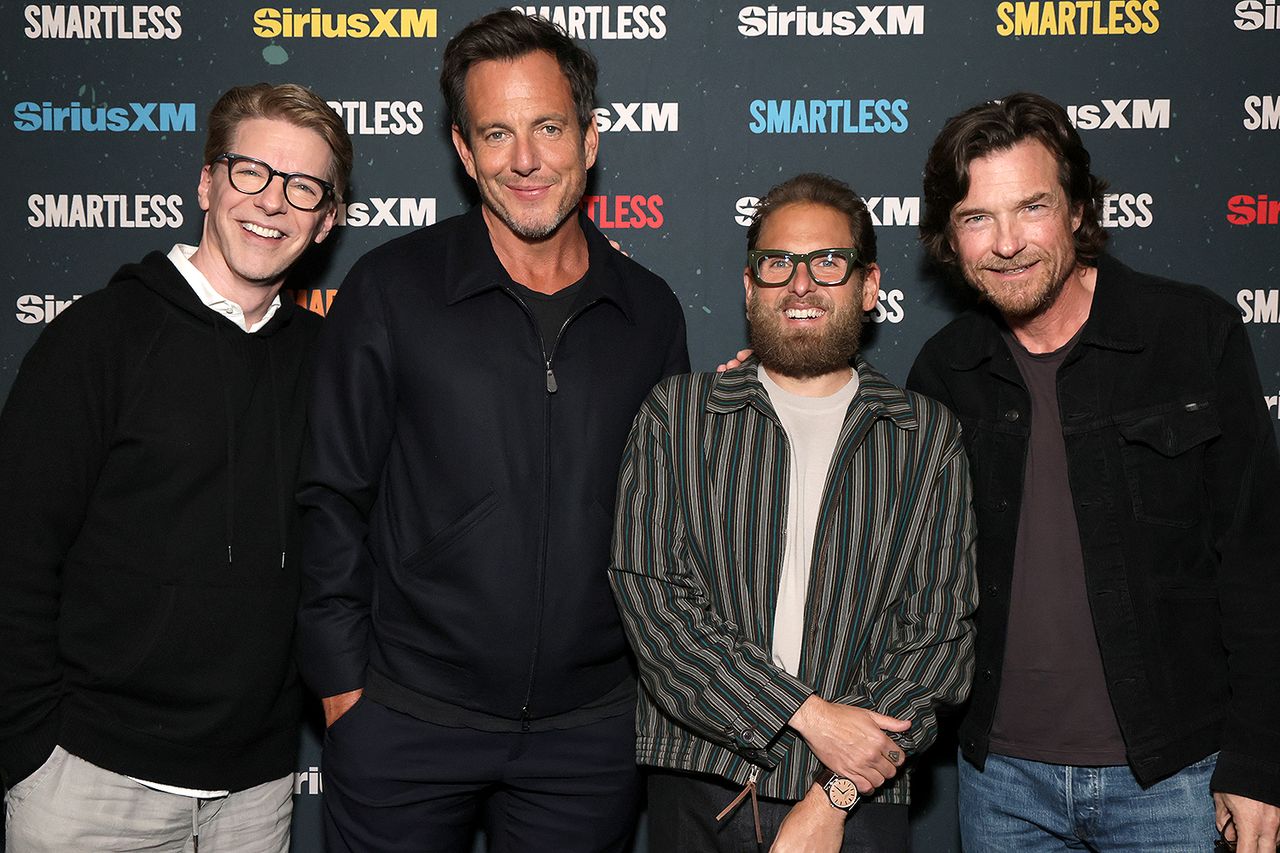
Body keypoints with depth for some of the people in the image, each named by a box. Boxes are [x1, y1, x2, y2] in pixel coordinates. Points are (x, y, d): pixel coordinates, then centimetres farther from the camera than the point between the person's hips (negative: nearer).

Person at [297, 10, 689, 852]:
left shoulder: (650, 310, 2)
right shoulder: (392, 288, -6)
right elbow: (332, 499, -4)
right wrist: (341, 683, -5)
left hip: (591, 729, 2)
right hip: (405, 722, -2)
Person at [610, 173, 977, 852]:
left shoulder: (929, 438, 3)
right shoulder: (676, 415, 1)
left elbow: (940, 631, -2)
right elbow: (647, 593, -9)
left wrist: (835, 796, -12)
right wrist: (810, 713, -16)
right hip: (698, 791, 0)